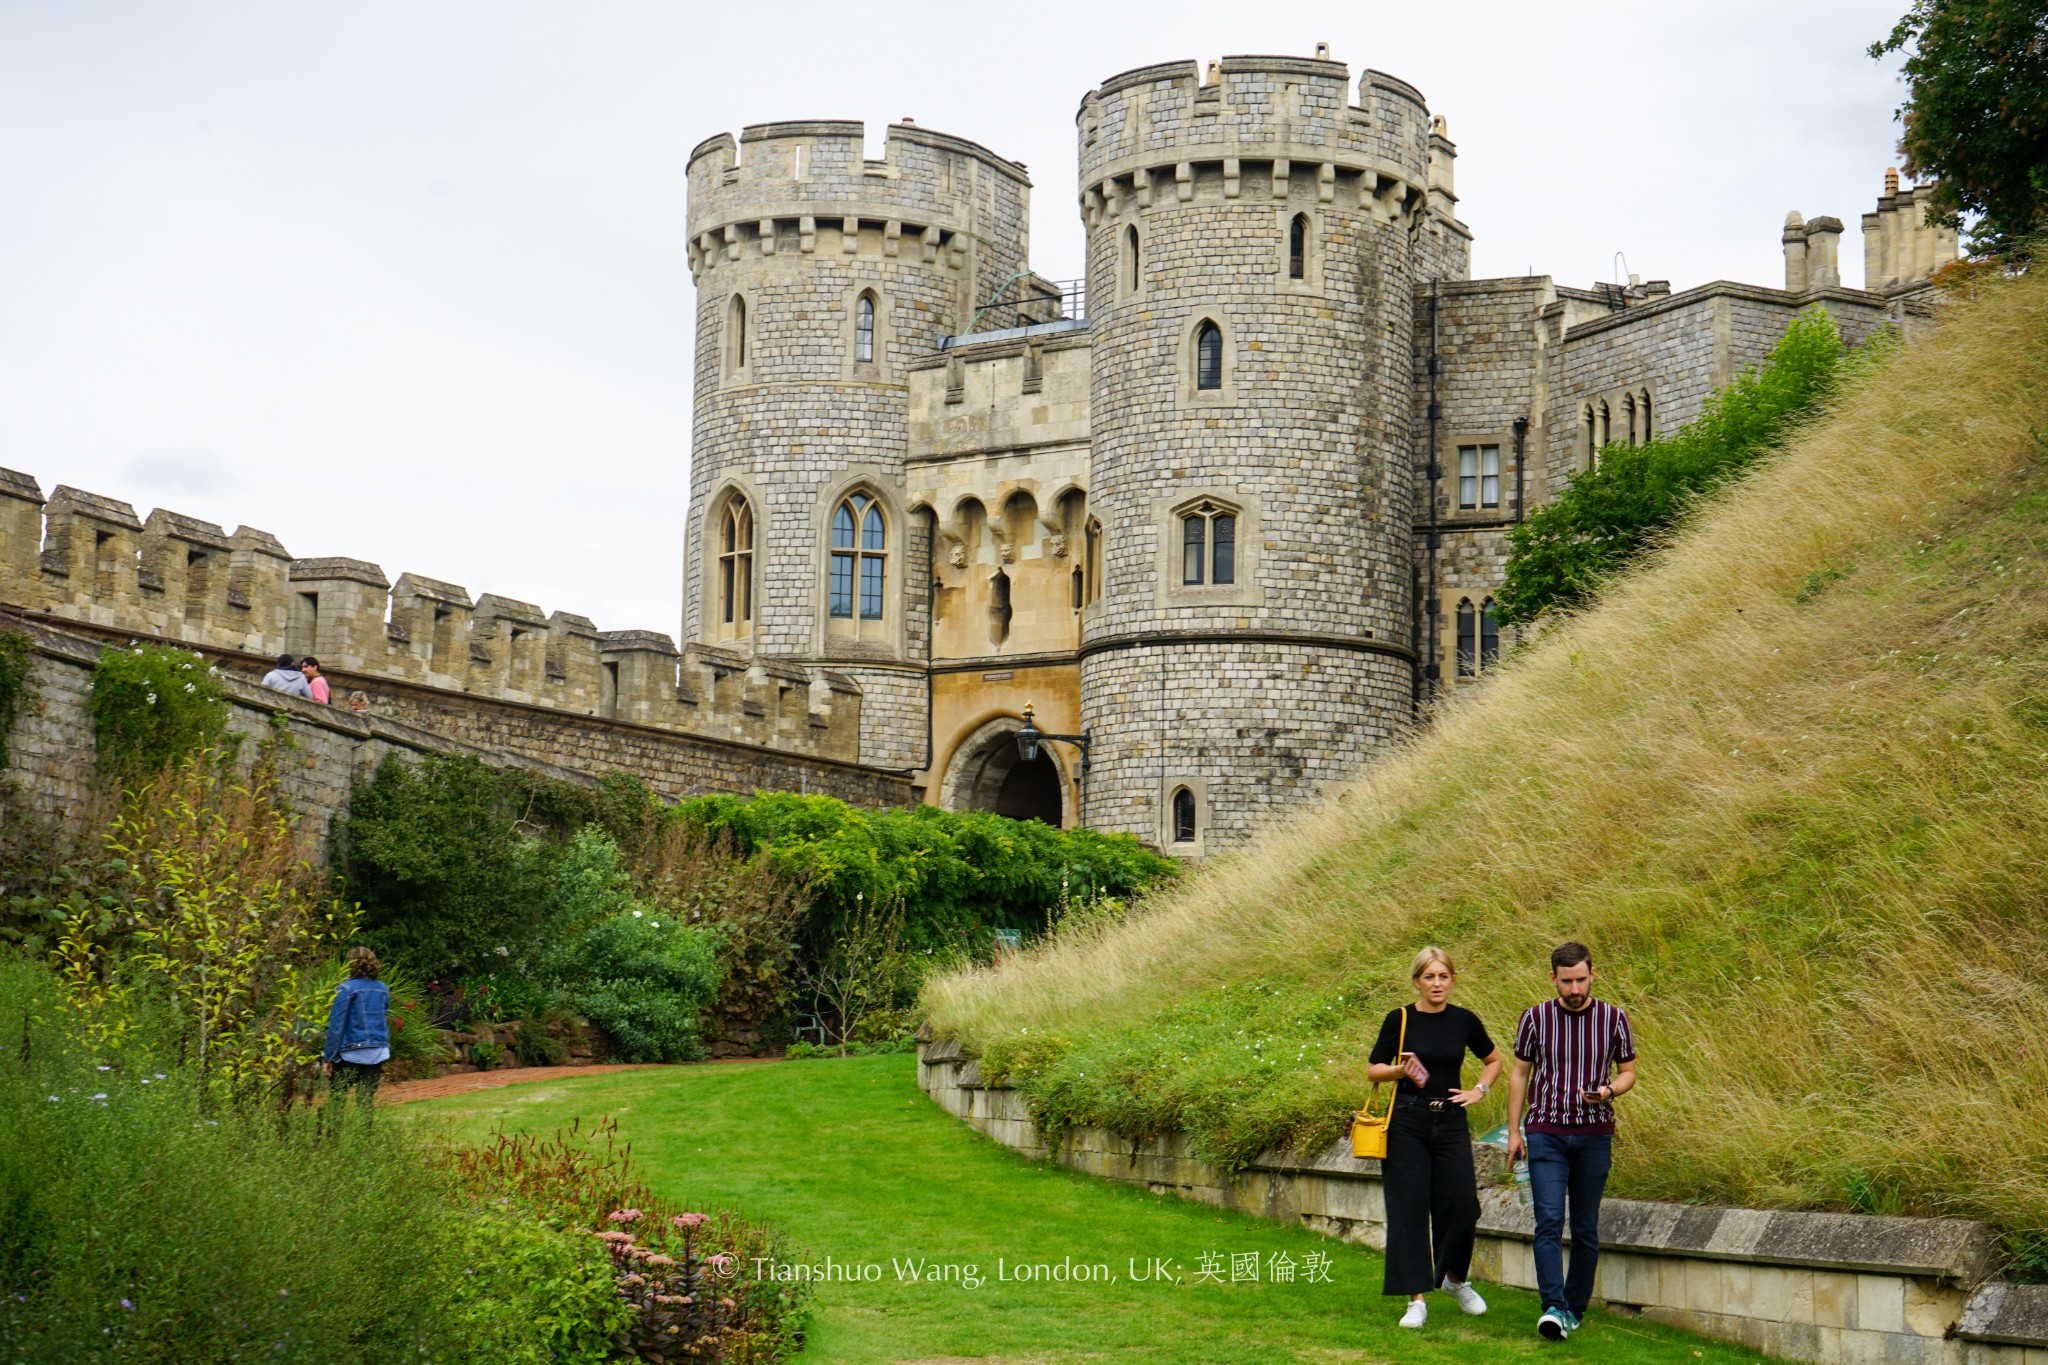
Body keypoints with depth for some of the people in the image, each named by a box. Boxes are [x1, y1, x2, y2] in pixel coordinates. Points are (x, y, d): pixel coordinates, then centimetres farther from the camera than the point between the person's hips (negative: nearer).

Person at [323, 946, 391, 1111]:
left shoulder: (346, 988, -9)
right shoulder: (383, 989, 8)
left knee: (336, 1099, 5)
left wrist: (328, 1057, -6)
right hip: (378, 1053, 5)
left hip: (351, 1054, -5)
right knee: (367, 1101, 7)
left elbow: (336, 1025, -9)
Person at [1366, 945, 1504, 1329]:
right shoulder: (1400, 1020, -2)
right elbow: (1372, 1070, 4)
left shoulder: (1464, 1021, 4)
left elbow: (1494, 1060, 21)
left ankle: (1455, 1279, 26)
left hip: (1451, 1124, 2)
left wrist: (1480, 1091, 5)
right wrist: (1400, 1070, -15)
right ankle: (1417, 1299, 4)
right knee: (1409, 1210, -3)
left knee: (1461, 1207, -1)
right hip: (1408, 1124, -2)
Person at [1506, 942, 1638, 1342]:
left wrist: (1608, 1091, -13)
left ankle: (1575, 1308, 16)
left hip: (1595, 1135, 1)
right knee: (1549, 1221, -12)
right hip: (1545, 1133, -1)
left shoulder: (1614, 1019, 1)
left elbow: (1628, 1072, 10)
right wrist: (1513, 1132, 5)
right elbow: (1519, 1075, 8)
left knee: (1586, 1228, 5)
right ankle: (1553, 1308, -17)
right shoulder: (1535, 1018, 1)